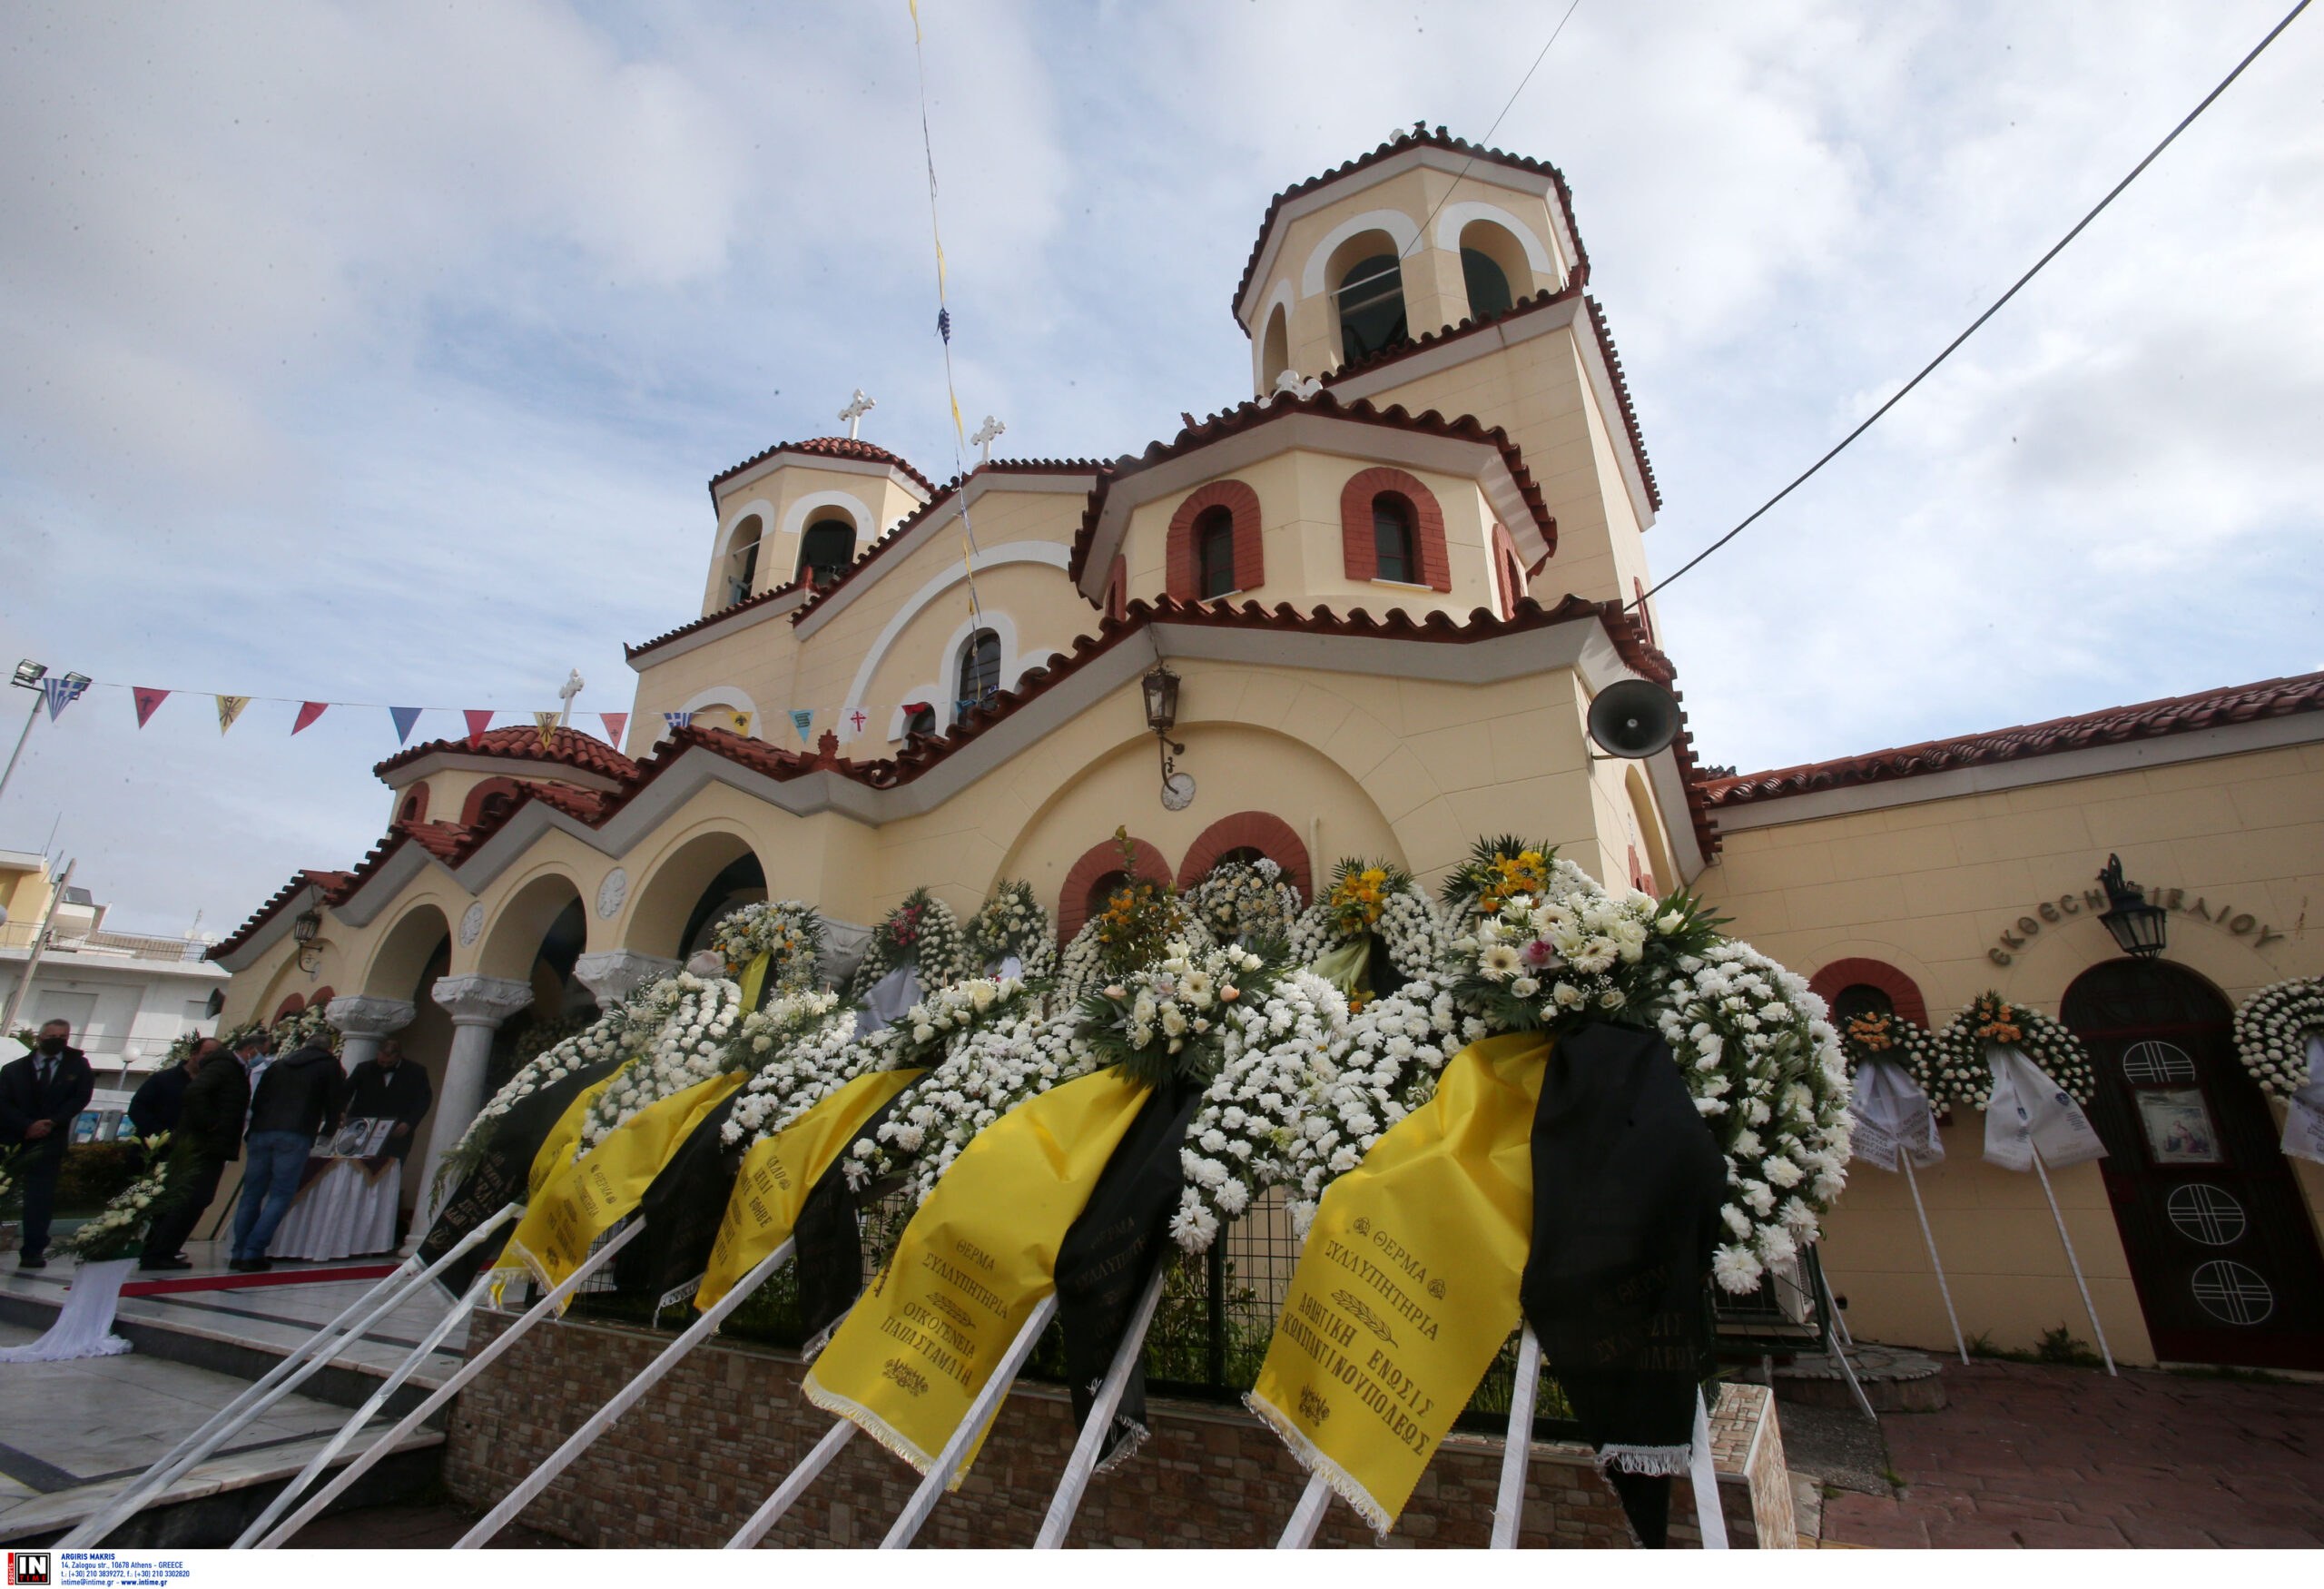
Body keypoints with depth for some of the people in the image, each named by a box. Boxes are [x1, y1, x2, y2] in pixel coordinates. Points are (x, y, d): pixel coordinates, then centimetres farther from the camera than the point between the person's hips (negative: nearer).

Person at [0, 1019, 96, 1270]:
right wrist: (27, 1126, -14)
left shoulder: (77, 1066, 7)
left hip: (50, 1140, -1)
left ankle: (33, 1252, -1)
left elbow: (81, 1098, 0)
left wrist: (52, 1123, -12)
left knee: (40, 1196, -4)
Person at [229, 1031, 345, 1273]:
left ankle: (239, 1254, 10)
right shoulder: (329, 1065, 12)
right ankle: (253, 1254, -8)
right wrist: (328, 1130, 26)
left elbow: (256, 1101, 21)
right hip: (295, 1136, -5)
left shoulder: (277, 1065, 24)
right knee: (280, 1196, -2)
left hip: (261, 1133, 5)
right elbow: (335, 1102, 10)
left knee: (252, 1194, 10)